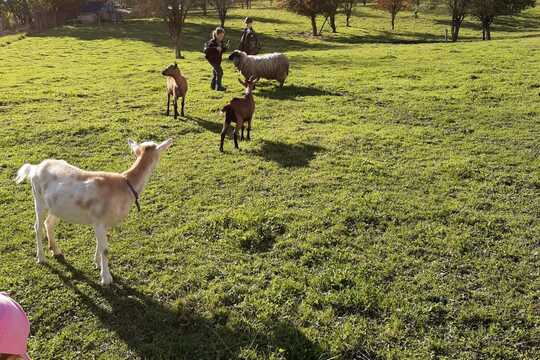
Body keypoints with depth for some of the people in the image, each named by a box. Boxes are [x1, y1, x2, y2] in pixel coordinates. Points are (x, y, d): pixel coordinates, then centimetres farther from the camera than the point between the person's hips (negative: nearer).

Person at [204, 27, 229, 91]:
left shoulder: (221, 42, 3)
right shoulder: (212, 42, -20)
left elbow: (223, 50, 13)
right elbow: (206, 50, -30)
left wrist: (225, 47, -10)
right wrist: (215, 48, -37)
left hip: (218, 59, 8)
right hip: (212, 59, -8)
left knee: (215, 72, 19)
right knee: (219, 71, -14)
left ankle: (213, 85, 34)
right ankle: (218, 87, -8)